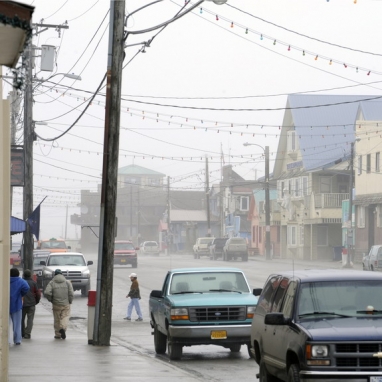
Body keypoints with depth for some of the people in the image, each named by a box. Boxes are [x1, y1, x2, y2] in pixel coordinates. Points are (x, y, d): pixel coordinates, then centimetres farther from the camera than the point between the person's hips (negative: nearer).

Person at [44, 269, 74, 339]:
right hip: (66, 304, 0)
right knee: (65, 317, 2)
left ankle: (57, 334, 15)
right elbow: (71, 294, -7)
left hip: (56, 305, 0)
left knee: (57, 320, 10)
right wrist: (70, 301, 8)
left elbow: (47, 293, -14)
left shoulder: (52, 283, -1)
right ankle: (63, 328, -26)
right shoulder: (67, 282, 1)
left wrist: (51, 300, 2)